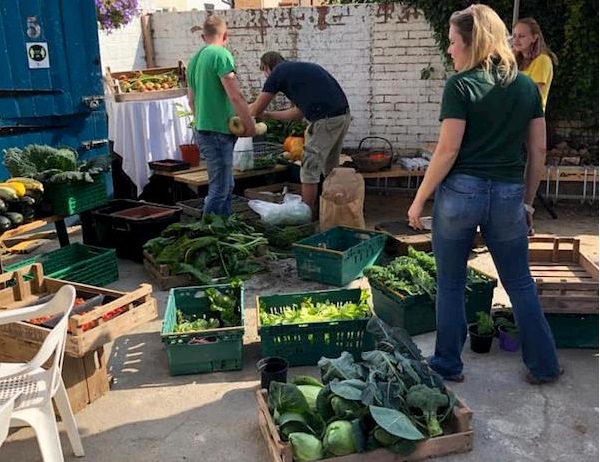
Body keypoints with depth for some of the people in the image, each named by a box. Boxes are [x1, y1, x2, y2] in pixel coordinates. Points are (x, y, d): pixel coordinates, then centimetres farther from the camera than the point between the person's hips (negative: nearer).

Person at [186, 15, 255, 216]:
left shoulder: (195, 59, 14)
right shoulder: (221, 54, -12)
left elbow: (192, 100, 21)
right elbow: (236, 96, -18)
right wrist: (250, 126, -9)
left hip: (203, 130, 9)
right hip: (218, 132, -9)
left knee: (227, 185, 18)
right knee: (219, 189, -2)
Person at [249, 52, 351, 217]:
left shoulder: (278, 73, 2)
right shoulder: (299, 69, 26)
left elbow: (256, 109, 9)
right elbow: (299, 112, 29)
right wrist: (268, 115, 35)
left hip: (326, 120, -9)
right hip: (343, 115, 9)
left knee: (310, 170, 2)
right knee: (330, 168, 19)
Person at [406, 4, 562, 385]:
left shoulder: (460, 86, -8)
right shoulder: (527, 86, 8)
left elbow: (448, 150, -12)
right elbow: (539, 150, 10)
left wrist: (419, 199, -4)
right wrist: (527, 200, 19)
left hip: (461, 192, -4)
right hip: (508, 196, 4)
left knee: (451, 284, 11)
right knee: (521, 283, 17)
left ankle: (448, 364, 24)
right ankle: (544, 366, 26)